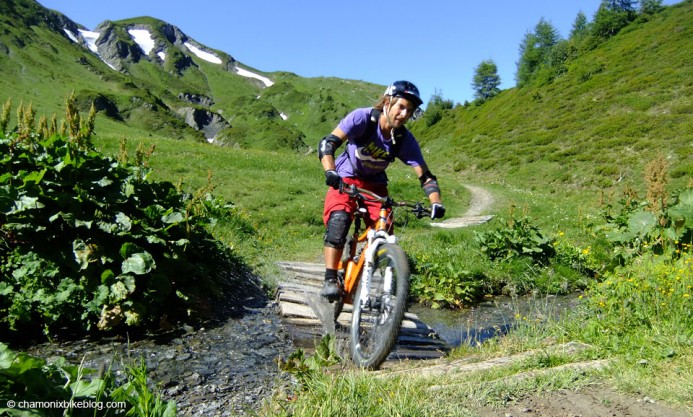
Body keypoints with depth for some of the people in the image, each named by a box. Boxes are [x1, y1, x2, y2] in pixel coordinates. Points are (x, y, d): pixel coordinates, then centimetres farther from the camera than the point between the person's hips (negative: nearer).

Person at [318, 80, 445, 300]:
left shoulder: (406, 140, -17)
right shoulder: (362, 118, -24)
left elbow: (425, 176, -16)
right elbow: (327, 143, -30)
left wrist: (436, 203, -35)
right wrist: (330, 172, -48)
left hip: (375, 185, 3)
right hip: (345, 179, -2)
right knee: (339, 220, -28)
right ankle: (330, 280, -22)